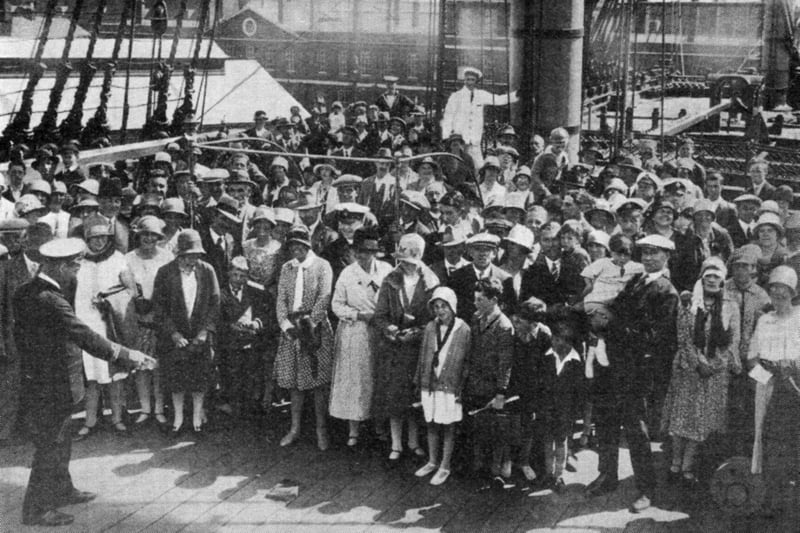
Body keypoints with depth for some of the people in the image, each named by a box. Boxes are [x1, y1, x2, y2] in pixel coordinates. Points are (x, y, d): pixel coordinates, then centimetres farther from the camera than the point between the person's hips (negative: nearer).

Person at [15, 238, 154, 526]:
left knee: (59, 443, 24)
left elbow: (20, 333, 12)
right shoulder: (50, 301, -27)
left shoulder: (25, 292, 2)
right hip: (49, 388, -9)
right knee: (50, 447, 4)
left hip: (34, 378, 9)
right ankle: (36, 510, 15)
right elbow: (86, 337, -28)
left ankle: (62, 491, 39)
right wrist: (129, 355, -23)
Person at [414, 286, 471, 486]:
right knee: (431, 424, 13)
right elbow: (423, 357, 10)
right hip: (430, 385, 4)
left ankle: (445, 467, 15)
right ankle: (432, 462, 28)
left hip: (451, 387, -4)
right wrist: (419, 383, 11)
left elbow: (467, 362, -7)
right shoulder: (430, 328, 2)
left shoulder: (463, 330, -10)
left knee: (448, 427, 4)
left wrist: (462, 389, -8)